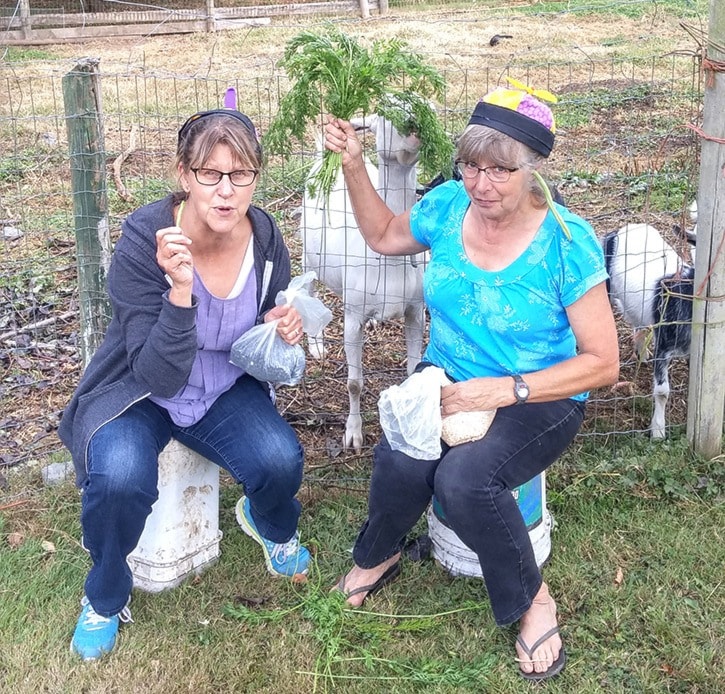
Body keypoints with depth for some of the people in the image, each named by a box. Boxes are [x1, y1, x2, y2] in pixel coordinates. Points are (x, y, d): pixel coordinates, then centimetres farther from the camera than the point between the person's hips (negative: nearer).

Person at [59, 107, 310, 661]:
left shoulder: (266, 241, -13)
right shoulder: (143, 243, -25)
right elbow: (159, 376, -28)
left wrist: (286, 332, -22)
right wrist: (180, 290, -43)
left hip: (227, 391, 3)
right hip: (138, 395, -3)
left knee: (281, 459, -25)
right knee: (120, 478, -33)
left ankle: (272, 527, 16)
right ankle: (106, 598, 1)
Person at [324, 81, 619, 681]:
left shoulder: (567, 242, -18)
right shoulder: (448, 205, -5)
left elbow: (602, 362, -14)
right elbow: (384, 235, 18)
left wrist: (506, 390, -23)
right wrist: (354, 166, 4)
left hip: (537, 399, -3)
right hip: (446, 379, 4)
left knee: (464, 478, -32)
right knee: (398, 462, -27)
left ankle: (531, 600, -3)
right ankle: (378, 554, 8)